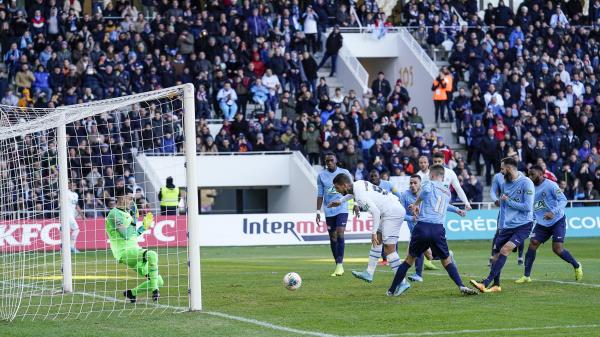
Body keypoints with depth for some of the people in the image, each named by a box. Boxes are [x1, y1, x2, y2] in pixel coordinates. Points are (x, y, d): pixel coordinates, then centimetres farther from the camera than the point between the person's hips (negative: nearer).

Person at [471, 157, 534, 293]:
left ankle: (486, 282, -23)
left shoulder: (526, 183, -13)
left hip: (523, 225, -7)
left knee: (505, 250, -20)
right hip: (507, 226, 7)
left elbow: (527, 207, -18)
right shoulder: (505, 183, 9)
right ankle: (496, 285, 14)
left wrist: (508, 201, -12)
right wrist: (502, 224, 14)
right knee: (497, 253, 1)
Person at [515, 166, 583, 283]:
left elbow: (563, 200, -19)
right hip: (542, 224, 6)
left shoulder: (550, 185, -13)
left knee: (557, 249, -13)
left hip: (557, 221, -6)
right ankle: (526, 276, -6)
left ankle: (577, 266, 13)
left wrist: (553, 212, -32)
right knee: (532, 243, -10)